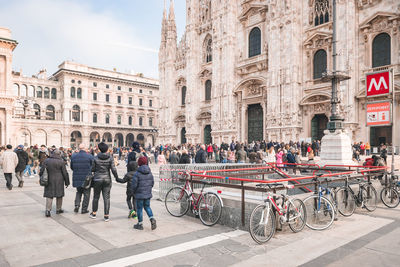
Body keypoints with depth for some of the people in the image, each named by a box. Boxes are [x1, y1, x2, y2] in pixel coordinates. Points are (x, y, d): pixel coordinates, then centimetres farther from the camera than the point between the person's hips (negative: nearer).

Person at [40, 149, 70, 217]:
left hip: (49, 181, 2)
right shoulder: (61, 161, -6)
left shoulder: (46, 161, 1)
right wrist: (67, 182, 4)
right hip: (59, 181, -2)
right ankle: (58, 209, 20)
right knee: (59, 195, 11)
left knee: (49, 195, 6)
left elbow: (42, 171, 2)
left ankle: (48, 210, -4)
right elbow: (65, 173, -3)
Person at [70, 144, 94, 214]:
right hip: (87, 178, -4)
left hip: (77, 179, 4)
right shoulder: (90, 156, -12)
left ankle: (77, 205, 6)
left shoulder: (73, 156, 1)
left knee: (78, 192, 23)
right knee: (86, 194, 9)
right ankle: (84, 209, 14)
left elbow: (72, 167, 8)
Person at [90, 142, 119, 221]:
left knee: (96, 197, 15)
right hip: (107, 179, 0)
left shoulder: (96, 158, -7)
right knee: (106, 198, 4)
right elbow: (113, 169, -10)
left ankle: (93, 213, 28)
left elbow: (93, 169, -1)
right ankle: (106, 216, 7)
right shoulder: (110, 158, -7)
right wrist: (116, 176, 4)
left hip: (97, 179, 0)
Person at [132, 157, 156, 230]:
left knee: (139, 208, 7)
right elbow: (152, 183, 8)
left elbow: (134, 184, -14)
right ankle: (152, 219, 3)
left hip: (140, 194, -5)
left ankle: (140, 224, 15)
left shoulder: (137, 173, -16)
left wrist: (134, 192, 3)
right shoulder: (150, 173, 2)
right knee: (147, 207, 19)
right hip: (148, 194, 5)